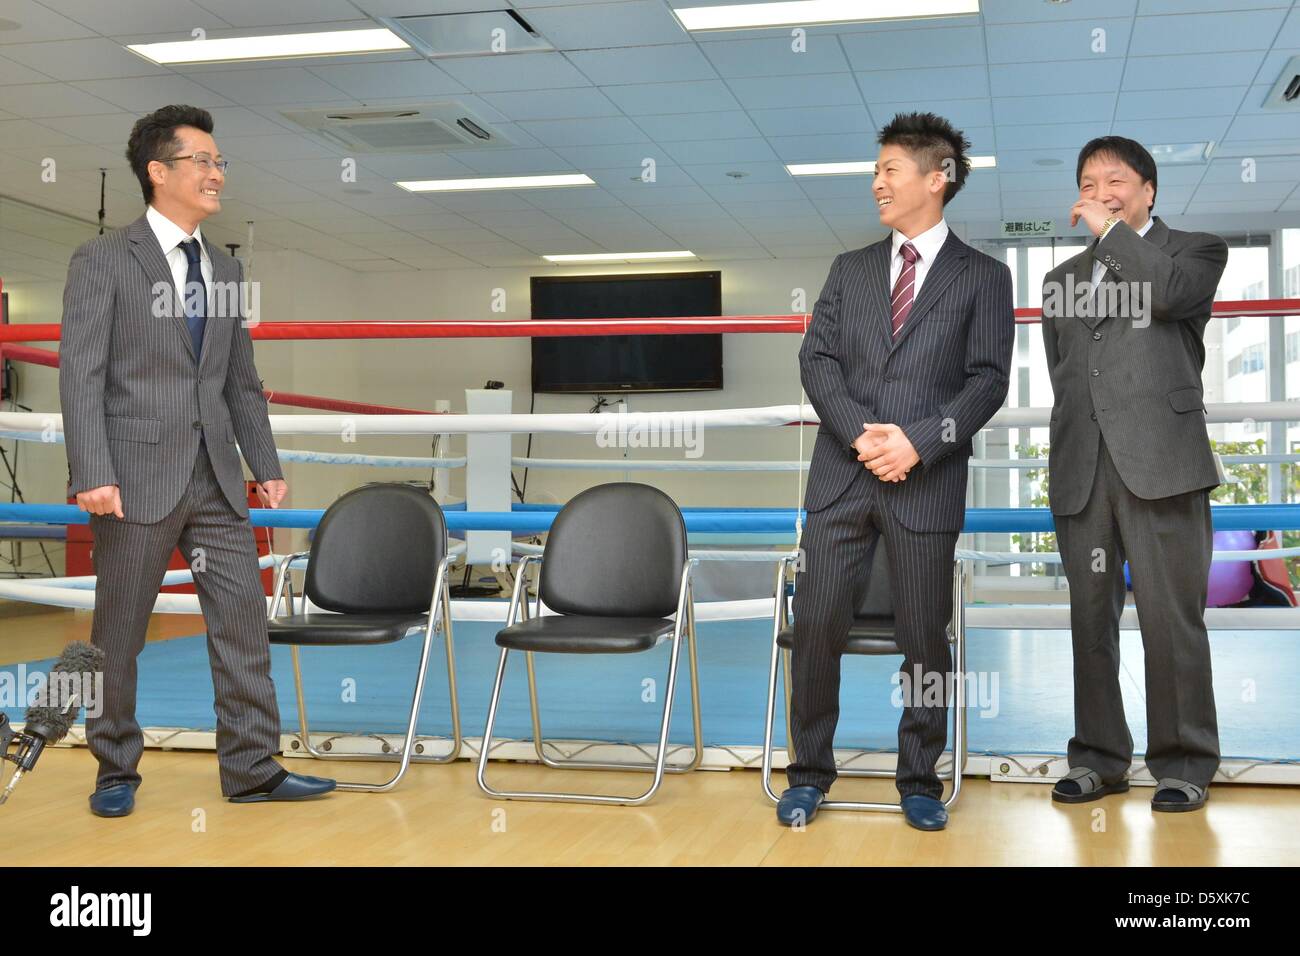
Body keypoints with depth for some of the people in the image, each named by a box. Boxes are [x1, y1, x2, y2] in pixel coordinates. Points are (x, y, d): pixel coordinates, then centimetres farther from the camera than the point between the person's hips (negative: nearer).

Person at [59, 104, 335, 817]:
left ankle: (251, 769, 11)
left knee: (243, 622, 3)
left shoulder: (225, 270, 16)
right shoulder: (102, 260, -2)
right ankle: (116, 772, 21)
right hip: (137, 477, -5)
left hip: (215, 478, 5)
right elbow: (80, 375, -9)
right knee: (118, 636, 6)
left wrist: (267, 468, 12)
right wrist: (94, 476, -17)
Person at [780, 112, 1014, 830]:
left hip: (928, 481, -2)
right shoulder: (849, 268, 14)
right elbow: (816, 359, 5)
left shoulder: (982, 277, 6)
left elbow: (988, 379, -2)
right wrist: (860, 432, -11)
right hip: (841, 474, 2)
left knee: (925, 637, 4)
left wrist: (919, 441, -15)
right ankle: (809, 772, 15)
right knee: (817, 624, 1)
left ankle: (919, 782, 19)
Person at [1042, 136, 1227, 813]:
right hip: (1081, 471, 5)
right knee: (1090, 621, 6)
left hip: (1160, 464, -4)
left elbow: (1168, 293, -13)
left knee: (1171, 620, -5)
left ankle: (1183, 765, 5)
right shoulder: (1062, 279, 24)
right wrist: (1075, 440, 13)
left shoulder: (1195, 250, 10)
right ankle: (1099, 758, 15)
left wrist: (1112, 230, -3)